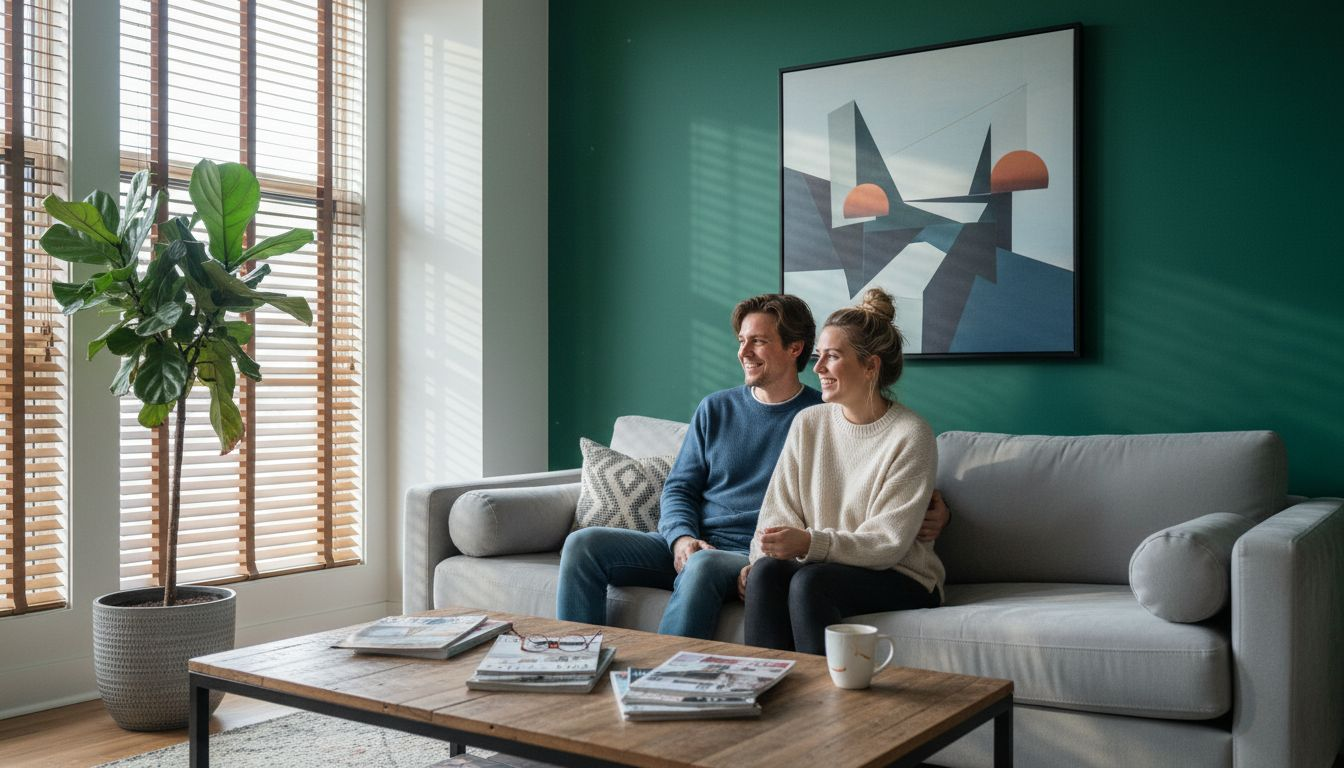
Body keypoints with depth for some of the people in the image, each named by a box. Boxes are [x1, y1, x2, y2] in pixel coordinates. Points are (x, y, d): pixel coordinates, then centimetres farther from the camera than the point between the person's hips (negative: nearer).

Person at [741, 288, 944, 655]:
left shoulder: (911, 436, -10)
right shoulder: (808, 423, 7)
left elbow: (888, 542, -16)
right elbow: (779, 510, 5)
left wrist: (810, 543, -29)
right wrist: (759, 558, -16)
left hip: (902, 580, -4)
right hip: (823, 567, 4)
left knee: (809, 581, -32)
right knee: (766, 570, -27)